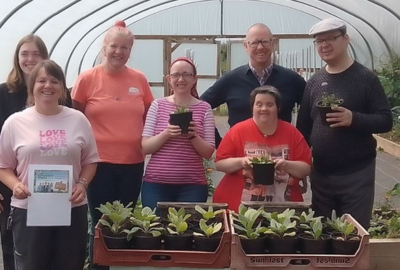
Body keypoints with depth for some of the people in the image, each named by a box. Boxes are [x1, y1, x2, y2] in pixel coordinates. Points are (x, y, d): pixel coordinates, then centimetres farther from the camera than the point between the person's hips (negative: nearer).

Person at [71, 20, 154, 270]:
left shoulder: (139, 79, 4)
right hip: (99, 162, -3)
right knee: (102, 224, 4)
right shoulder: (87, 78, -4)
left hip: (133, 162, 3)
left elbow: (149, 117, 14)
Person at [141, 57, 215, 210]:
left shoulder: (204, 108, 3)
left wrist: (194, 136, -16)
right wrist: (166, 133, -18)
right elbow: (145, 147, -1)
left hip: (192, 185, 0)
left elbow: (208, 153, 2)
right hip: (156, 184, 0)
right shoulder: (158, 105, 4)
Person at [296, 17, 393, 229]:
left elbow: (386, 121, -9)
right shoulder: (314, 81, 7)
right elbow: (303, 127, 10)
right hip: (320, 173, 4)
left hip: (356, 174, -4)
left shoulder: (366, 78, -6)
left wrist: (354, 119, -27)